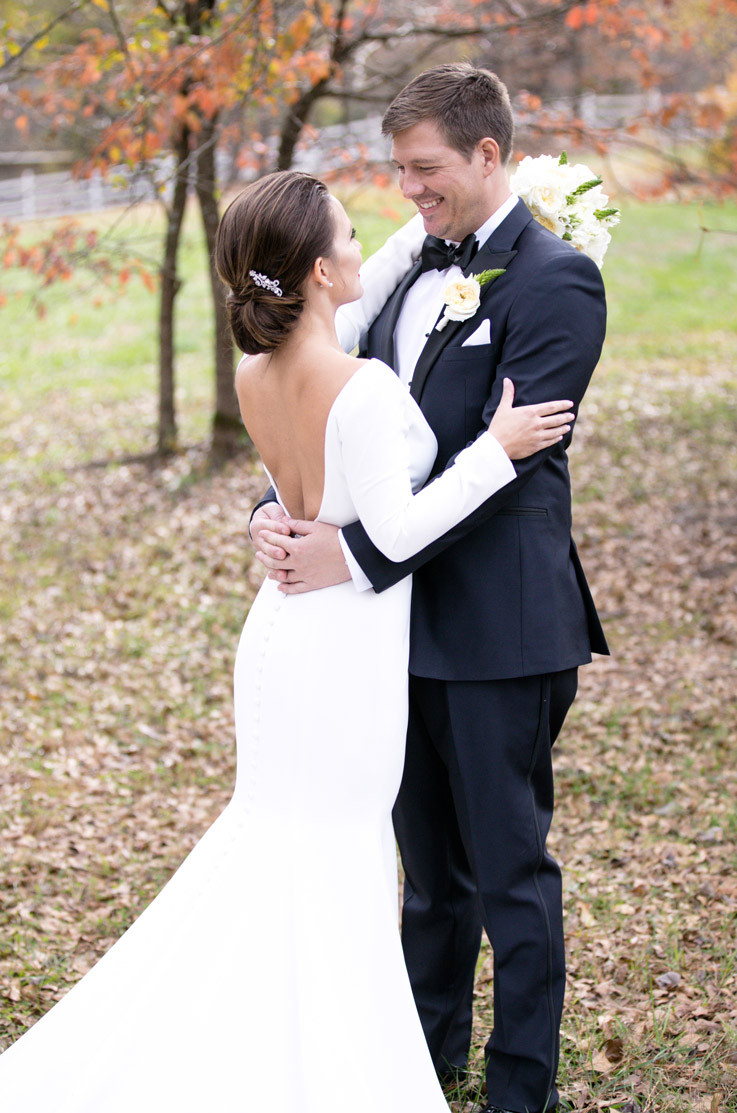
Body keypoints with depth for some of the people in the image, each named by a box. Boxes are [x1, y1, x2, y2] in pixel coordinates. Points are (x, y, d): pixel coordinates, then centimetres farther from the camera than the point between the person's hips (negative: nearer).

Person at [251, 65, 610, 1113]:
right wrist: (278, 509, -9)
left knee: (509, 868, 5)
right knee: (429, 859, 20)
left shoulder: (555, 280, -12)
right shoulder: (417, 271, 12)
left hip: (498, 626, -7)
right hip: (409, 614, 7)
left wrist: (362, 554, -25)